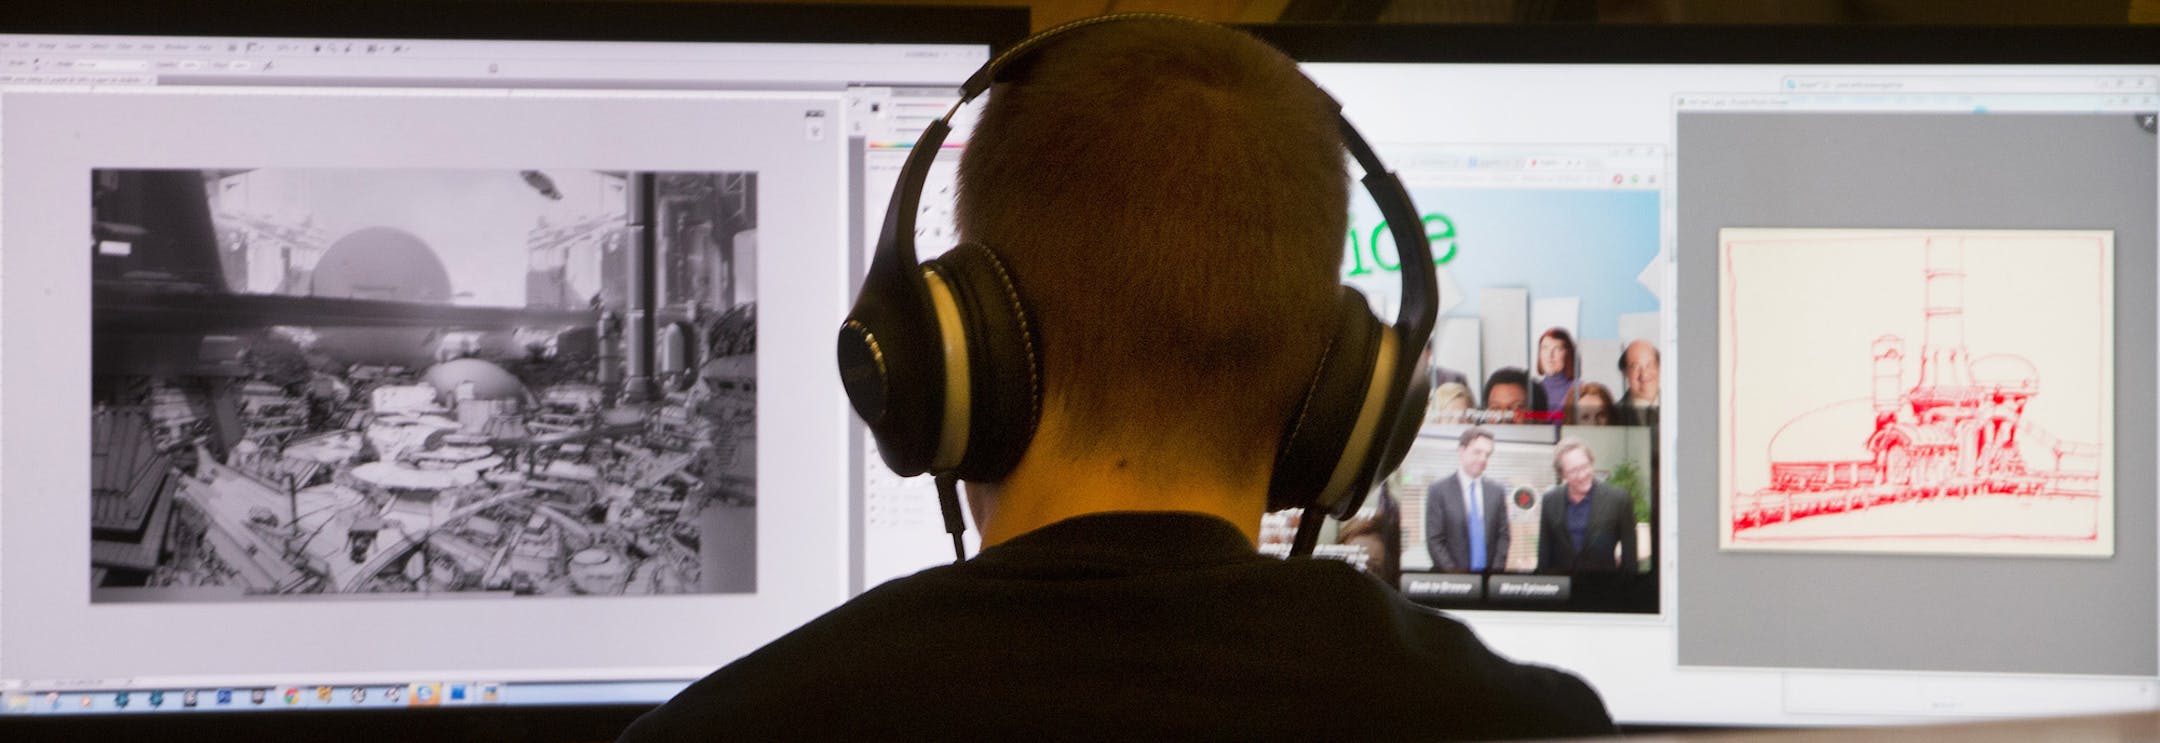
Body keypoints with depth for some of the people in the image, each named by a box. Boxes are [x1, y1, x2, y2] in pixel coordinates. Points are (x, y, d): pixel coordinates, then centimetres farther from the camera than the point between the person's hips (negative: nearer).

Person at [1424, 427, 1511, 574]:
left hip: (1490, 577, 3)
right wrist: (1453, 573, -12)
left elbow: (1503, 535, 9)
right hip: (1450, 579, -3)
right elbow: (1434, 540, -4)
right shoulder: (1439, 490, 0)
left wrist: (1497, 571, -3)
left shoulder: (1497, 490, 9)